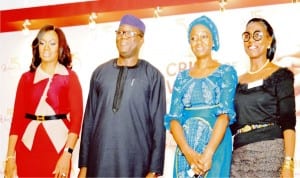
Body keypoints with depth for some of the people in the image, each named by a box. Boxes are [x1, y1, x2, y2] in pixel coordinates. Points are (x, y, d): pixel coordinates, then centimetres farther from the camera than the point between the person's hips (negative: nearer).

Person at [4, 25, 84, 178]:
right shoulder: (27, 78, 6)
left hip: (57, 147, -2)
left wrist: (67, 154, -15)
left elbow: (76, 117, -6)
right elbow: (17, 117, 3)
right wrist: (10, 156, -2)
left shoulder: (70, 77, 0)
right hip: (27, 148, 2)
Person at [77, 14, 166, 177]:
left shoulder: (153, 76, -1)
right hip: (99, 162, 3)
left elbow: (158, 125, -2)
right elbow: (89, 119, 8)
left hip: (136, 164, -2)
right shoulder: (100, 73, 8)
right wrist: (83, 164, 6)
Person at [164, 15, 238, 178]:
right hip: (184, 148, 3)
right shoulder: (182, 77, 10)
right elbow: (174, 118, 1)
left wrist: (208, 153, -20)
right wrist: (188, 152, -15)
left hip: (215, 146, -3)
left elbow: (225, 114, -9)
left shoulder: (226, 72, 1)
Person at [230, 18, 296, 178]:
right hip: (240, 156, 4)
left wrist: (288, 163, -15)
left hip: (271, 152, -4)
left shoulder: (281, 75, 1)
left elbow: (288, 123, -6)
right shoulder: (238, 81, 14)